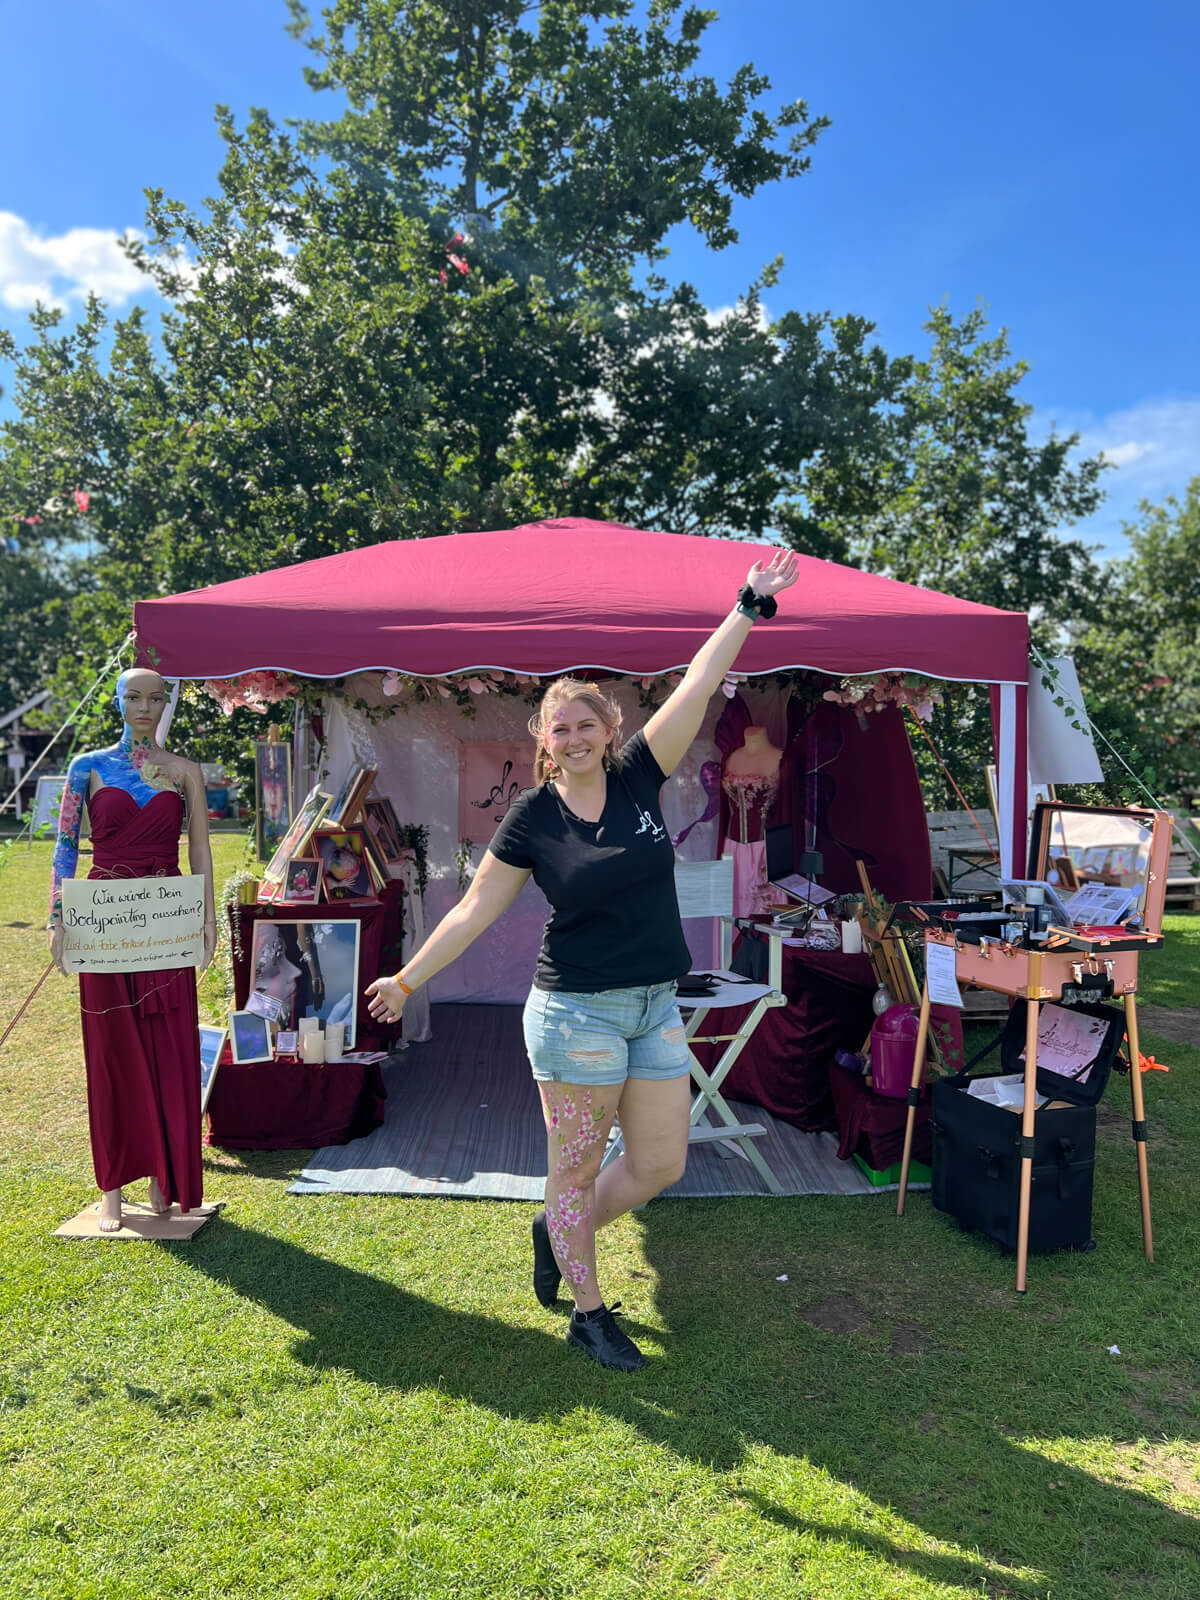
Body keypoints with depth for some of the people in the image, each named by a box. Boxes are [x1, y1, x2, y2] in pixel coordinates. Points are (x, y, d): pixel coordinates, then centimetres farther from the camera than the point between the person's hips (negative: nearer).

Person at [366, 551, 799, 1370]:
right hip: (576, 1011, -4)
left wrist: (750, 606, -5)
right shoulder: (532, 818, -6)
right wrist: (406, 979, 0)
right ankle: (590, 1315, 28)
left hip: (654, 1007, 4)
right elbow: (474, 909, -1)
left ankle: (558, 1232, 36)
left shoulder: (639, 777, 1)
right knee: (576, 1169, 7)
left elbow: (698, 687, -3)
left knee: (661, 1163, 11)